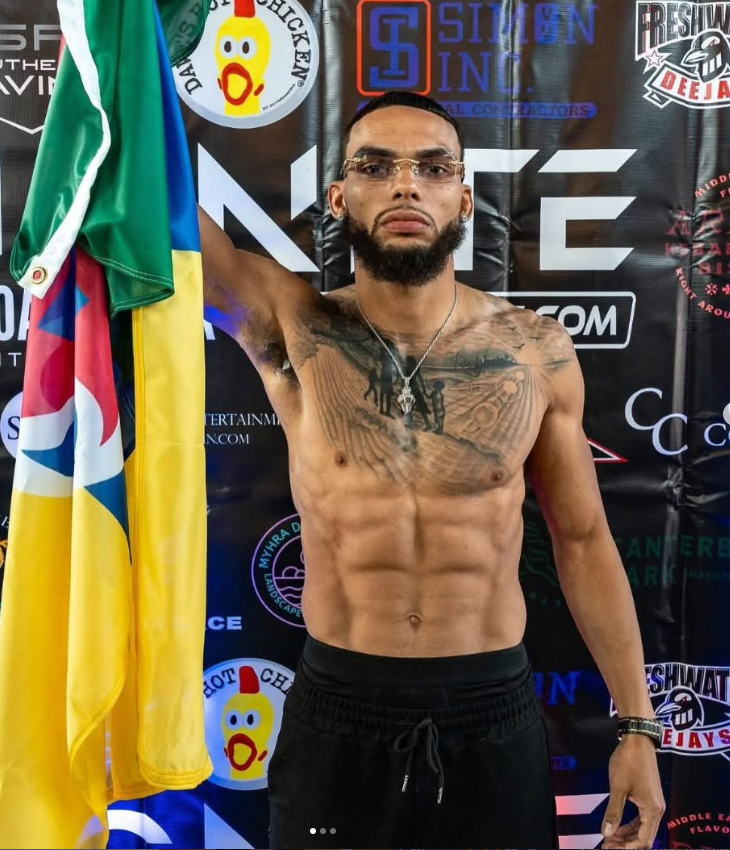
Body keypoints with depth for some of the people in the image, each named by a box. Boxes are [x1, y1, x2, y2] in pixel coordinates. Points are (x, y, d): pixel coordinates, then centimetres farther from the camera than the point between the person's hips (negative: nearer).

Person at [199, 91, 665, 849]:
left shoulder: (537, 352, -5)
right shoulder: (294, 329, -8)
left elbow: (583, 539, 2)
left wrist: (636, 724, 2)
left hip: (495, 712, 1)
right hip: (338, 711, -1)